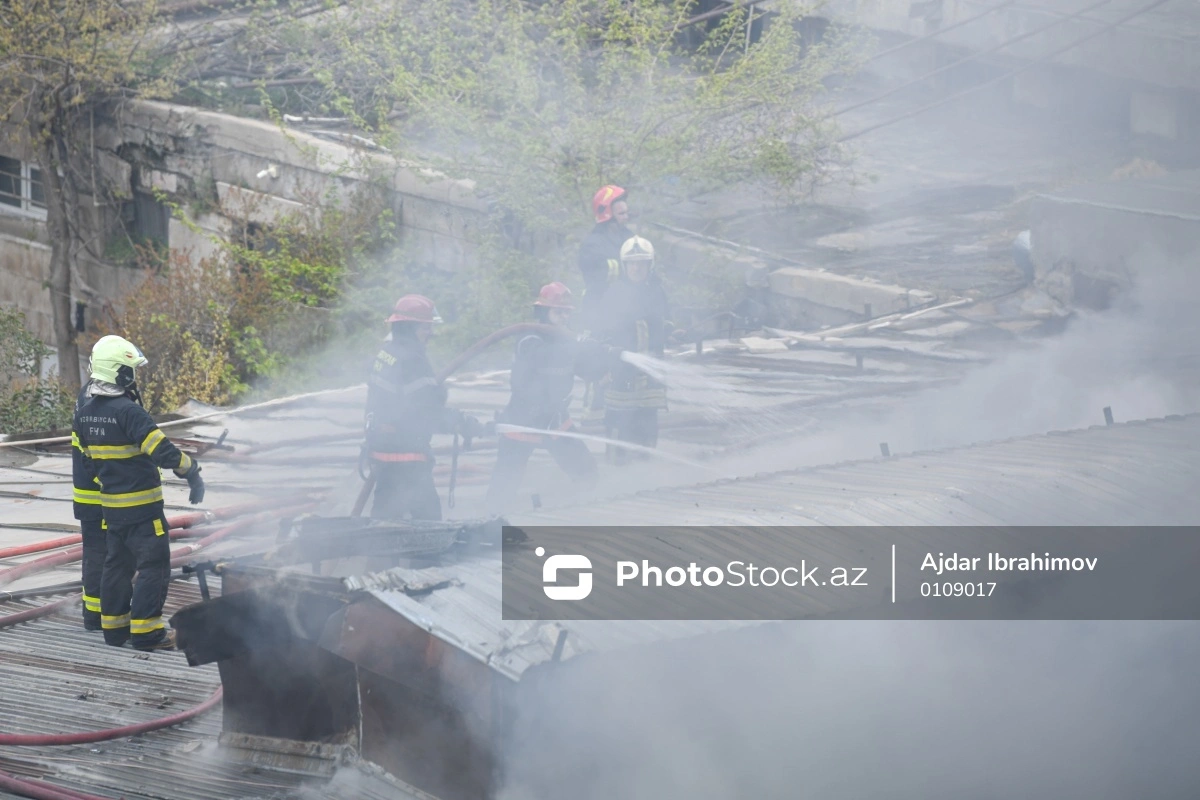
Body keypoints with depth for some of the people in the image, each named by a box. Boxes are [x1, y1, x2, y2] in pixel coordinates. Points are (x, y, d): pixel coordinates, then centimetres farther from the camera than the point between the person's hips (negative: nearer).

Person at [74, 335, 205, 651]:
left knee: (117, 564, 17)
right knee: (154, 565, -1)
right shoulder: (128, 411, -22)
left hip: (110, 505, 8)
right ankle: (146, 632, -2)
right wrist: (192, 472, -12)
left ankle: (113, 627, 22)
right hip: (142, 506, -8)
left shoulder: (84, 414, 5)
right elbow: (163, 452, -25)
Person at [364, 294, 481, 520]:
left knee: (385, 512, 15)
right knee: (427, 512, -2)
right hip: (405, 453, -10)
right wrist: (463, 423, -11)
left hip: (381, 447, 10)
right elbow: (428, 413, -20)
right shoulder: (411, 360, -20)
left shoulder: (386, 352, 9)